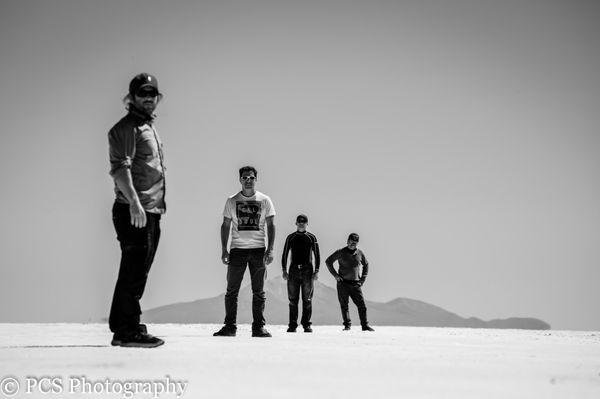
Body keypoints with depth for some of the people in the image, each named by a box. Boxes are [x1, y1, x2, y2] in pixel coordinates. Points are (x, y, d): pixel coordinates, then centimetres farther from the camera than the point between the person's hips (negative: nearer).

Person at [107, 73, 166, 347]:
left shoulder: (149, 129, 24)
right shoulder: (126, 128, -6)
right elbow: (120, 167, -18)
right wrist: (133, 201, -30)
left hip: (151, 212, 10)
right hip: (133, 211, -10)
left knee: (136, 273, 11)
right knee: (134, 271, -10)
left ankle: (120, 330, 17)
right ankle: (130, 330, -8)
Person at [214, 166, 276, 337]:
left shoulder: (265, 201, 5)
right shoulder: (232, 201, 7)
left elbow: (271, 225, 4)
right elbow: (225, 225, 9)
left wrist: (270, 249, -7)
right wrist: (224, 250, 0)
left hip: (258, 250, 0)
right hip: (237, 249, 1)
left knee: (259, 292, 2)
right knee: (231, 291, -1)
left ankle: (259, 326, 7)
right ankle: (230, 326, 3)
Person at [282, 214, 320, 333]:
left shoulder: (312, 237, 9)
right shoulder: (290, 238, 12)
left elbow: (317, 255, 7)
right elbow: (285, 255, 12)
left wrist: (316, 271, -3)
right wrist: (284, 270, 1)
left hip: (307, 270, -1)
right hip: (294, 270, 1)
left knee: (307, 300, -2)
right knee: (293, 299, -2)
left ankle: (307, 325, 2)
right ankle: (292, 325, 0)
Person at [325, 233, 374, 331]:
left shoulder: (359, 253, 7)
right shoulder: (340, 252, -1)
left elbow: (366, 265, 23)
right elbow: (328, 261, 4)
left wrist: (363, 278, 12)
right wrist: (335, 274, -3)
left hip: (356, 284, 2)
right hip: (343, 283, -2)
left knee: (362, 305, -3)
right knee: (344, 305, 0)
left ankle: (365, 325, 3)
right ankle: (347, 325, 6)